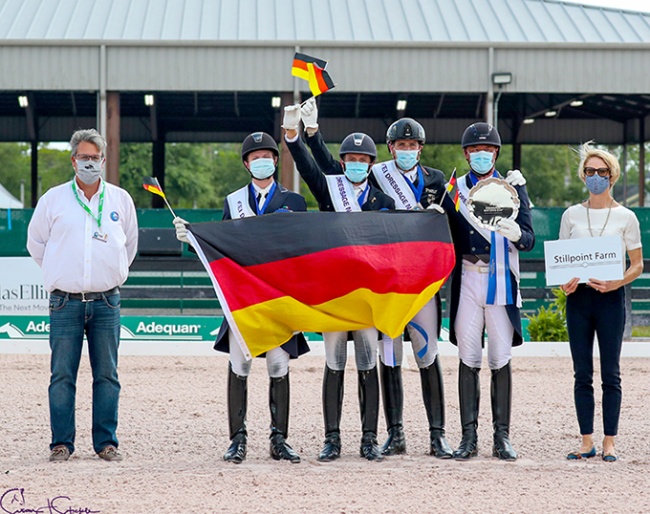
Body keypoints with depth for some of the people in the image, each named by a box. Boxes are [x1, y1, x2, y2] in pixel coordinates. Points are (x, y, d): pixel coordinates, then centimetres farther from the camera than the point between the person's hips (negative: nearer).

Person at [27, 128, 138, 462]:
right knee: (62, 376, -2)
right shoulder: (53, 199, 4)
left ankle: (106, 442, 10)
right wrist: (60, 272, 13)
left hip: (106, 302, 1)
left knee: (107, 376, 3)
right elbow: (36, 242, 14)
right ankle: (61, 443, 5)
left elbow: (129, 244, 22)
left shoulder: (120, 200, 9)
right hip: (65, 302, -1)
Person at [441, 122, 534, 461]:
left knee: (501, 361, -1)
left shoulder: (513, 188, 10)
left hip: (502, 282, 0)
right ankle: (469, 437, 3)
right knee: (468, 360, 0)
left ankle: (502, 437, 4)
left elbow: (529, 240, -1)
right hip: (467, 282, 0)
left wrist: (516, 234, -22)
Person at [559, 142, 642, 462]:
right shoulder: (572, 215, 9)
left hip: (611, 298, -2)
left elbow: (637, 264, 3)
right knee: (582, 374, 4)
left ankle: (609, 442, 5)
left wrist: (616, 283, -15)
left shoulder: (625, 217, 2)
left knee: (611, 373, -1)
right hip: (578, 297, 2)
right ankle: (587, 441, 9)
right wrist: (564, 282, -8)